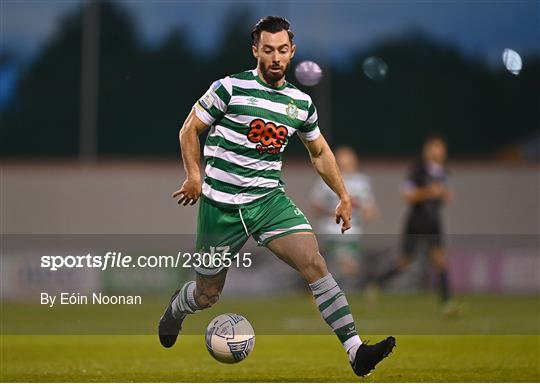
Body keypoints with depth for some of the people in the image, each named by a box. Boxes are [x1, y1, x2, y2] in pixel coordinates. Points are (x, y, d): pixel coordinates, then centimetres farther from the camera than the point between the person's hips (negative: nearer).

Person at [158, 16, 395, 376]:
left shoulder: (301, 102, 7)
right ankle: (175, 310, 47)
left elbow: (320, 152, 22)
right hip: (221, 205, -3)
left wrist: (344, 196, 17)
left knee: (314, 261, -20)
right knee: (207, 295, 8)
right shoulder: (231, 88, -8)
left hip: (270, 200, 3)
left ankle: (355, 350, -26)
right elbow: (189, 130, -2)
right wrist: (194, 176, -14)